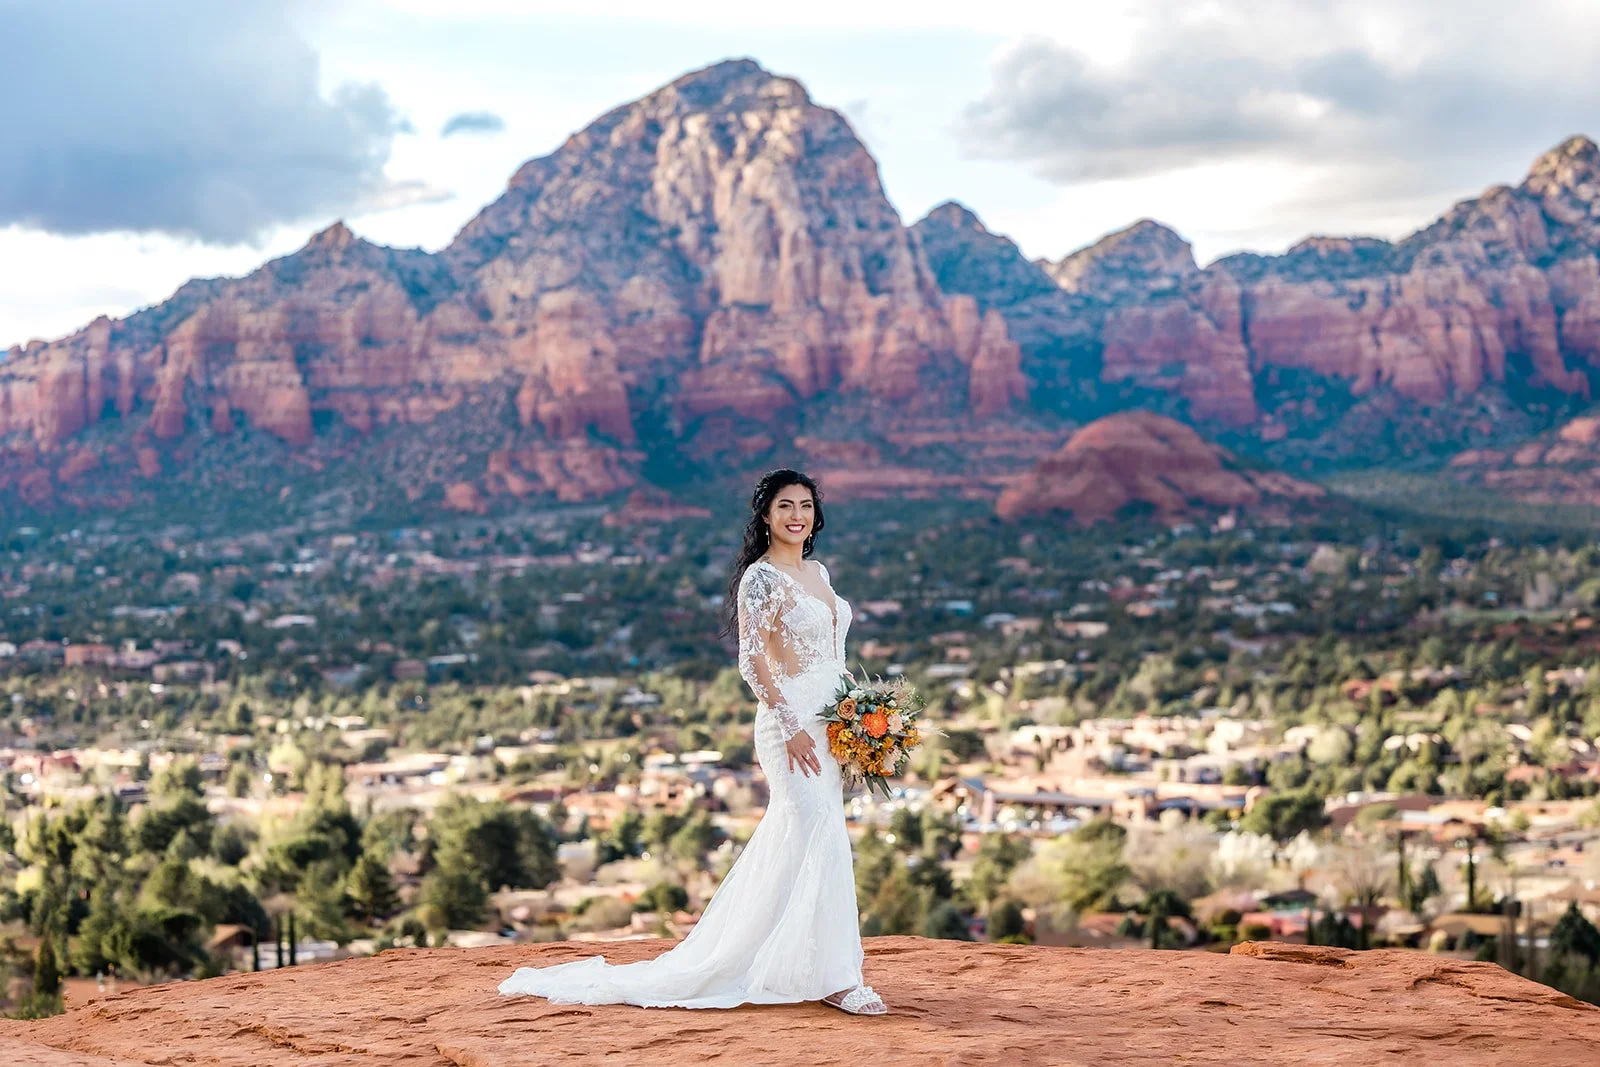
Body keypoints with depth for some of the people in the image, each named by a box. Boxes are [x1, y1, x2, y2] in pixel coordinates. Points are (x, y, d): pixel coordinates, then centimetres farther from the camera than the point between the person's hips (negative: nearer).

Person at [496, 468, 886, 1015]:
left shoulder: (817, 572, 16)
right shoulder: (760, 577, -11)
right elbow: (752, 662, -16)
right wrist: (792, 727, -20)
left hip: (826, 723, 9)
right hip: (789, 720, -9)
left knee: (791, 841, 11)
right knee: (820, 838, -12)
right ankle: (834, 977, -7)